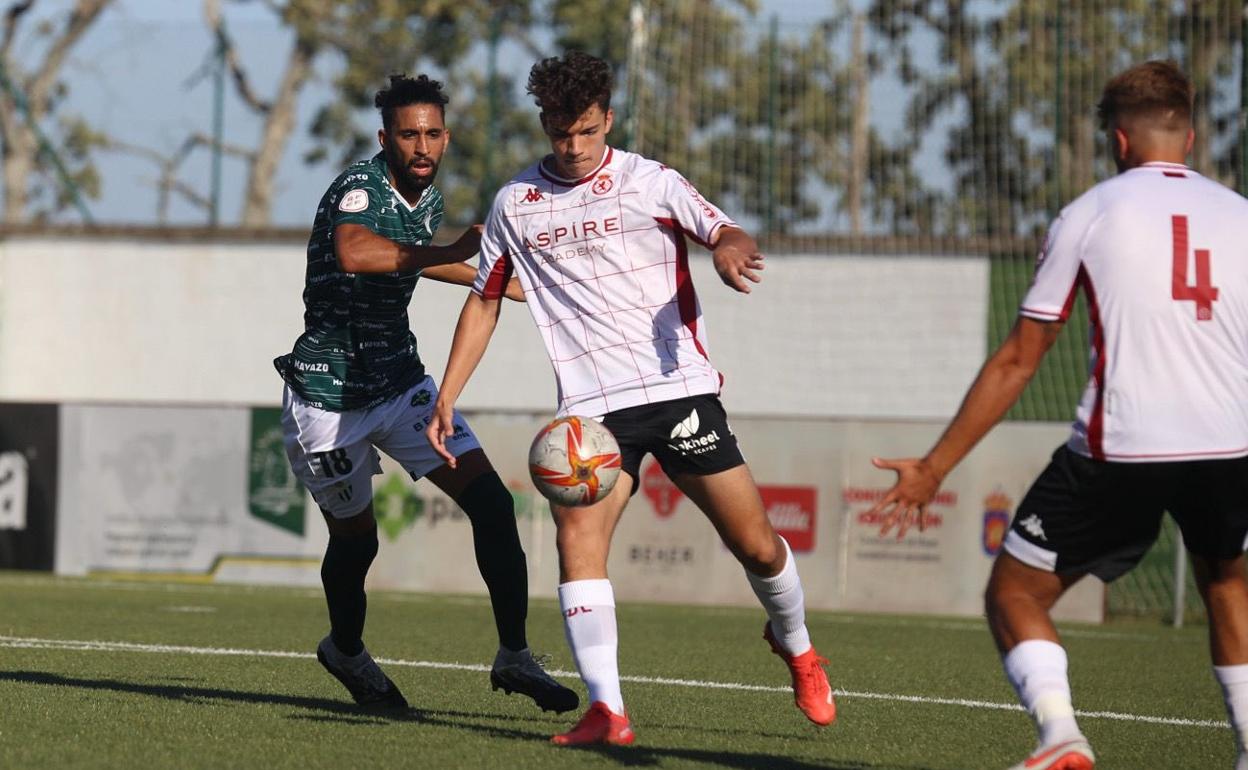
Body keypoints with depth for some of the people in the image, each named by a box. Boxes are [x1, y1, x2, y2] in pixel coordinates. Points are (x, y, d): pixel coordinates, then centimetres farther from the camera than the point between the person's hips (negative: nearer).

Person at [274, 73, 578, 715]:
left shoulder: (428, 201, 5)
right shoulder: (359, 188, -20)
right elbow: (354, 253, -45)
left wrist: (514, 288, 37)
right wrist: (449, 253, -43)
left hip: (399, 381, 6)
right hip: (329, 392, -6)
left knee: (490, 500, -10)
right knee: (355, 538, 7)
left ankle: (513, 656, -5)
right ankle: (345, 650, 38)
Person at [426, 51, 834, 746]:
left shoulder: (651, 183, 3)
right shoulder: (516, 204, 10)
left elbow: (730, 234, -6)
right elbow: (485, 300, 18)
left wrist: (729, 248, -31)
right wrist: (447, 398, 10)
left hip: (679, 388, -1)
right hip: (591, 402, 1)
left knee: (756, 543, -1)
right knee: (576, 536, -20)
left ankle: (795, 645, 30)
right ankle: (607, 712, -23)